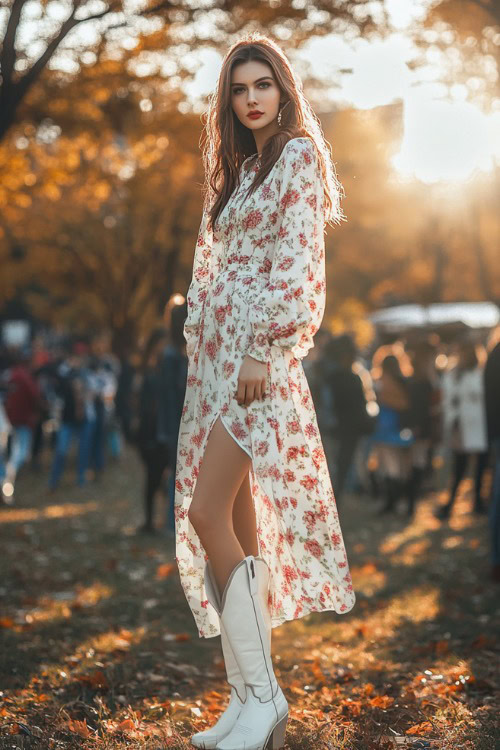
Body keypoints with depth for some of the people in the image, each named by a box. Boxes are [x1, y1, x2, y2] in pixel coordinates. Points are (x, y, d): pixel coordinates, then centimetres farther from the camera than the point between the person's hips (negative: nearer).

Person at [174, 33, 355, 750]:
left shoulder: (299, 154, -3)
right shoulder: (238, 166, 21)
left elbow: (299, 261, -13)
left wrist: (265, 351, -19)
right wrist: (197, 338, 13)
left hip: (260, 353, -8)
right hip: (216, 353, 8)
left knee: (207, 512, -16)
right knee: (238, 522, 5)